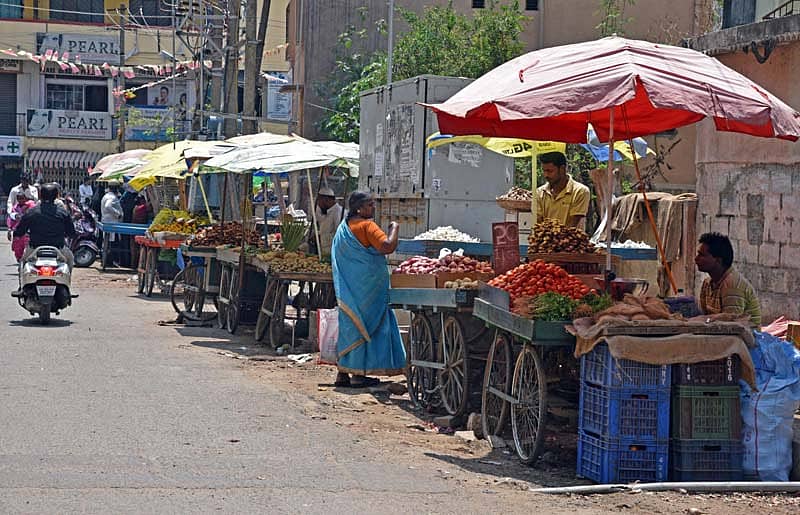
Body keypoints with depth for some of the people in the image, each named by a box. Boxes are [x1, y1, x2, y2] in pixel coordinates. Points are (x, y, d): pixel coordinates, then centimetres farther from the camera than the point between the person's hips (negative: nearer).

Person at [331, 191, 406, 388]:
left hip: (348, 288, 8)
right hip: (366, 288, -8)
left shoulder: (343, 227, 12)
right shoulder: (367, 226, -14)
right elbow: (388, 246, -26)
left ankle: (343, 373, 13)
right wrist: (394, 228, -10)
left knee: (350, 324, 12)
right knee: (364, 326, -2)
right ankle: (358, 374, -1)